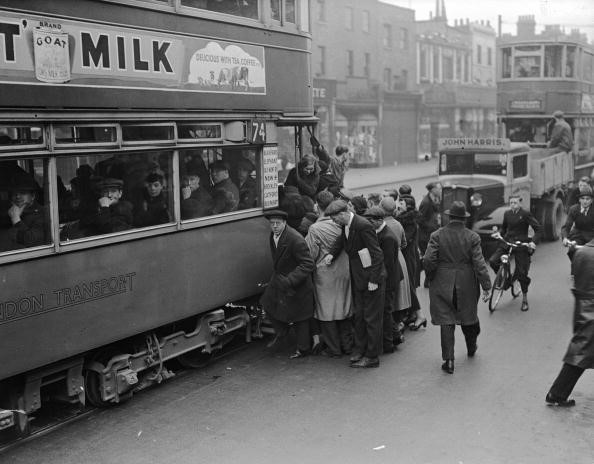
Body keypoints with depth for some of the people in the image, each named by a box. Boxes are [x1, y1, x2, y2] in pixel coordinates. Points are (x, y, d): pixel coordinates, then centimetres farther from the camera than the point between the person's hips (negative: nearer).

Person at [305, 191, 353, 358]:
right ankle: (347, 345, 24)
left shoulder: (315, 229, -17)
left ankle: (334, 349, 12)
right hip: (344, 271, 5)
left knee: (327, 311, 6)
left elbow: (311, 255, -11)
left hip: (325, 275, -5)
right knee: (344, 307, 16)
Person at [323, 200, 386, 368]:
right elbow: (342, 239, 19)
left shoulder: (363, 226, -24)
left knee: (371, 318, 2)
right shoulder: (346, 226, 1)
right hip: (357, 278, 9)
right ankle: (359, 350, 29)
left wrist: (373, 280, -21)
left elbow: (377, 254, -22)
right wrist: (331, 253, -1)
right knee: (358, 315, 16)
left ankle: (371, 357, 12)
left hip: (372, 278, -9)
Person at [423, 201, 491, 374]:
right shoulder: (472, 237, -6)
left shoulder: (437, 235, -7)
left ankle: (448, 360, 0)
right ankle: (471, 347, 43)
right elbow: (479, 264, -9)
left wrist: (431, 278, 4)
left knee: (446, 322, 4)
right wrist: (486, 286, -5)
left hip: (442, 285, -1)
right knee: (468, 316, 21)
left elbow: (428, 260, -13)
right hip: (467, 285, 1)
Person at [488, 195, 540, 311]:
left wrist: (533, 242, -18)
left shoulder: (526, 214, -6)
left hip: (521, 245, -4)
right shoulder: (507, 214, 8)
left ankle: (525, 298, 15)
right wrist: (500, 233, 2)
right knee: (492, 261, -17)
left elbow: (537, 228, -5)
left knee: (521, 272, -3)